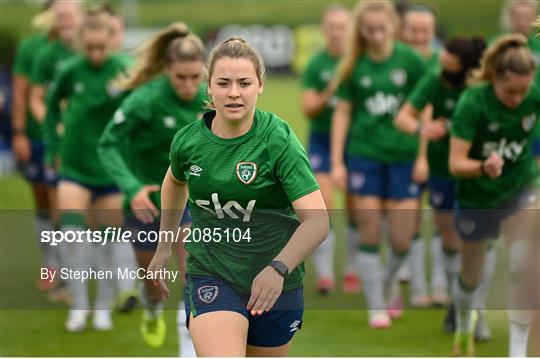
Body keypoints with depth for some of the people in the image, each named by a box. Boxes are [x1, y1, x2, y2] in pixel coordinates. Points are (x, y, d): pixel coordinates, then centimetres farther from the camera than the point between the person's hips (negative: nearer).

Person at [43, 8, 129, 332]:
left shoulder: (123, 72, -12)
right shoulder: (69, 71, -7)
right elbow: (52, 106, 10)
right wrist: (53, 146, 8)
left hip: (110, 168, -1)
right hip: (73, 166, 1)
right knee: (72, 230, -12)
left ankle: (104, 306, 21)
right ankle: (79, 305, 1)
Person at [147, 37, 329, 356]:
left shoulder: (278, 140, -16)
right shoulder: (188, 141, -4)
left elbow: (317, 220, -24)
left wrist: (278, 269, -40)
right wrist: (164, 247, 29)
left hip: (274, 283, -1)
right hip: (211, 277, 1)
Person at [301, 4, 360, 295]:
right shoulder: (316, 65, -3)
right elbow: (308, 108, -5)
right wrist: (329, 92, -20)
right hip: (322, 140, 0)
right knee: (321, 206, -9)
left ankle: (351, 270, 19)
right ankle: (324, 273, -3)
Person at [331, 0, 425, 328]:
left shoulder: (410, 60, -1)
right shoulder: (354, 66, 1)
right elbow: (343, 113, 5)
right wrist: (337, 162, 1)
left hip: (404, 157, 0)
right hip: (364, 156, 0)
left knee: (402, 240, 0)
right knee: (370, 236, 0)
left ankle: (391, 285, 30)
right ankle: (376, 307, 12)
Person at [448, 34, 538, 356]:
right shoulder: (473, 103, -28)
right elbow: (456, 163, -31)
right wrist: (483, 167, -50)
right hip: (477, 197, -1)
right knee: (471, 277, 16)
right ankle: (464, 323, 50)